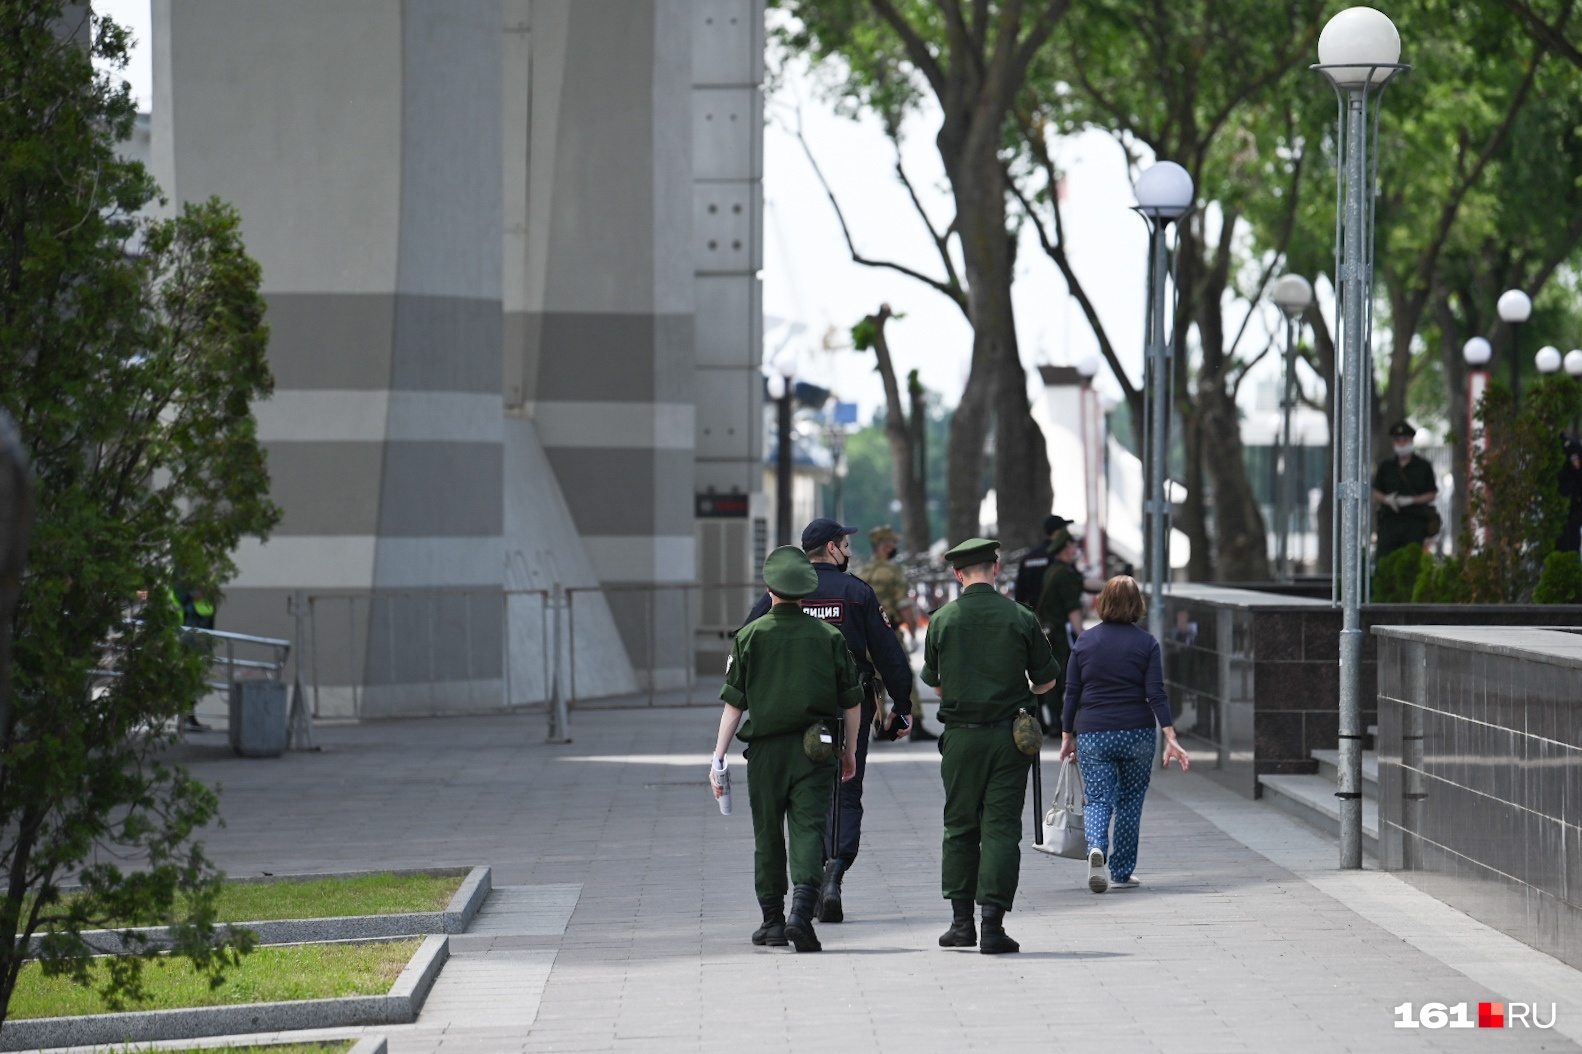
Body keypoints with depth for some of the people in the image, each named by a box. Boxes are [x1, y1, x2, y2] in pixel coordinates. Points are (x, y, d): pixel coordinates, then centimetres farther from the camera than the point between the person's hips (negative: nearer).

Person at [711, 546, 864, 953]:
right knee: (809, 828, -4)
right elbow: (852, 701, 7)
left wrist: (718, 755, 1)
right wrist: (849, 750, 20)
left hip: (766, 750, 0)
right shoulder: (828, 636, 2)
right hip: (815, 750, 0)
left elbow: (734, 703, -3)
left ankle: (773, 920, 19)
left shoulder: (750, 636, -2)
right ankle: (801, 911, -24)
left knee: (768, 835, 11)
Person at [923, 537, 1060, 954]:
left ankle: (961, 920, 10)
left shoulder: (942, 620, -2)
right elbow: (1047, 681, 5)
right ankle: (993, 925, -6)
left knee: (959, 826, 11)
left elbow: (935, 684, 9)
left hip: (960, 735, 1)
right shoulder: (1020, 618, -3)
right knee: (1001, 827, 0)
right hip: (1008, 734, -1)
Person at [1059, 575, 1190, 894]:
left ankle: (1096, 846, -29)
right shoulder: (1146, 643, -2)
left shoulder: (1085, 641, 3)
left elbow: (1072, 694, 5)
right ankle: (1121, 872, 17)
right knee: (1129, 801, 13)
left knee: (1097, 799, 1)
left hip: (1092, 735, 0)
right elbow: (1156, 694, -8)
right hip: (1136, 733, 0)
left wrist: (1067, 736, 13)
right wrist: (1170, 738, -8)